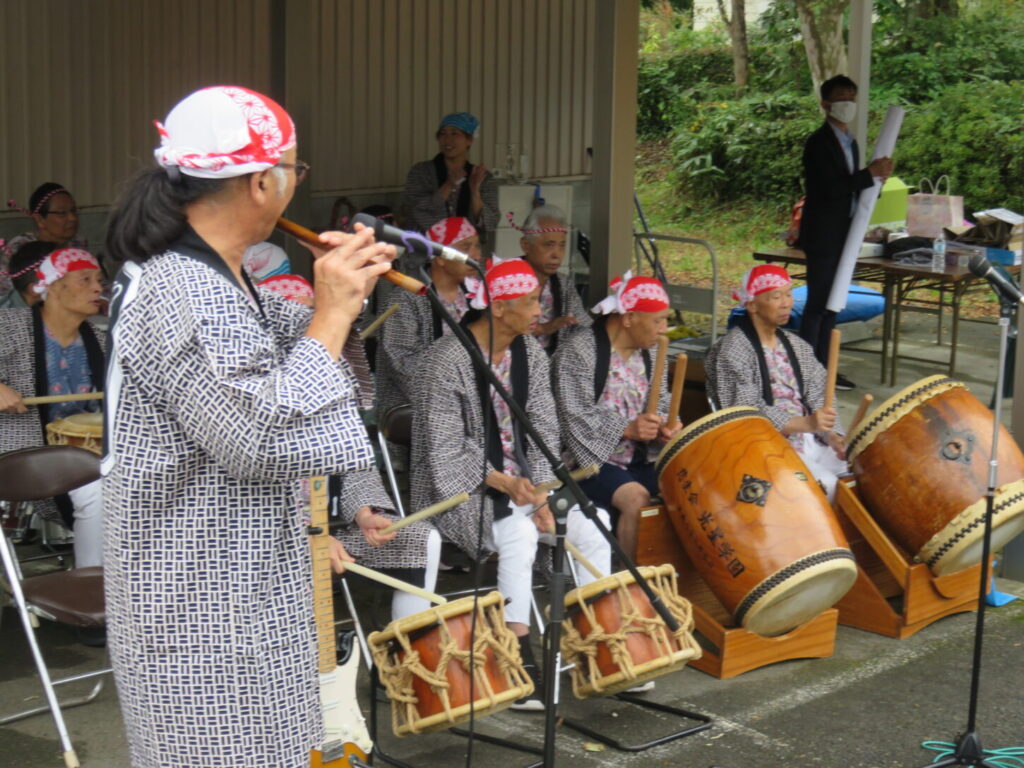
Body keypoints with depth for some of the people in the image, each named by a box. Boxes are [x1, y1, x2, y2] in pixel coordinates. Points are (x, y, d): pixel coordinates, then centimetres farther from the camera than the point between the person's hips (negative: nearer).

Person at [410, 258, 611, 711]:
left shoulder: (529, 354, 7)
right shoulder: (448, 359, -15)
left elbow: (543, 431, 6)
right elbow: (445, 447, -16)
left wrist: (541, 491, -9)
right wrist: (501, 483, -26)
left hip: (519, 480, 7)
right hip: (458, 485, -7)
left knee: (590, 528, -13)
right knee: (518, 531, -34)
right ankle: (521, 662, -28)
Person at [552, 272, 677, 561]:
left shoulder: (650, 354, 11)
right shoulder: (578, 352, -11)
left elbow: (661, 406, 16)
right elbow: (573, 418, -16)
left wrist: (666, 426, -8)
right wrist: (627, 429, -26)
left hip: (642, 460, 7)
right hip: (592, 460, -7)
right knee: (636, 498, -31)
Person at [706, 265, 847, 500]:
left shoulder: (796, 346, 14)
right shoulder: (732, 351, -10)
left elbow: (818, 397, 11)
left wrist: (832, 435, -9)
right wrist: (806, 423, -27)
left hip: (810, 439, 7)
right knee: (828, 486, -25)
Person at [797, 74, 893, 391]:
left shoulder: (849, 142, 15)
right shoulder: (819, 143, -13)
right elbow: (829, 189, -23)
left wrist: (877, 177, -1)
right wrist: (871, 173, -20)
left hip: (843, 235, 9)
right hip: (823, 236, -9)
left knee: (831, 303, 12)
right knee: (817, 303, -7)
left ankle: (822, 367, 18)